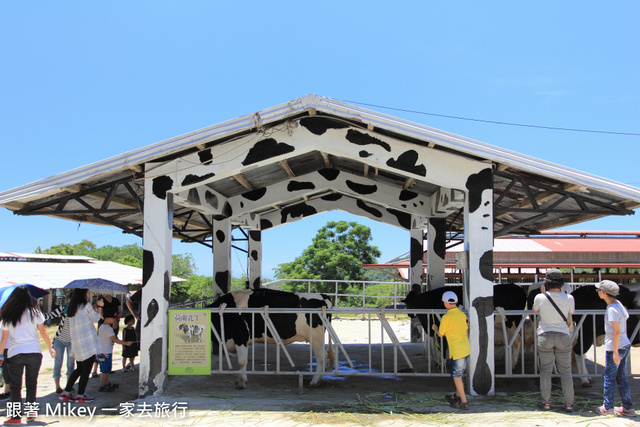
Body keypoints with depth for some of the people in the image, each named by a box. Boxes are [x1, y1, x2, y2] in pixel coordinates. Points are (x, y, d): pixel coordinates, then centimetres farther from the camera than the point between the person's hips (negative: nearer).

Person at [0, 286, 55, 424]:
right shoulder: (34, 313, -1)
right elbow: (43, 332, 2)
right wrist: (50, 348, 12)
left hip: (15, 355, 0)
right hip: (34, 353, 0)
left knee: (15, 387, 5)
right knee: (31, 384, 13)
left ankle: (16, 416, 3)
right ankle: (30, 412, 16)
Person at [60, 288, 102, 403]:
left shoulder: (71, 308, 14)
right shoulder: (86, 306, -9)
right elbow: (96, 318, 2)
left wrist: (94, 308, 26)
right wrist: (99, 307, 18)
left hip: (76, 344, 8)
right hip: (88, 342, -8)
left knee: (79, 369, 17)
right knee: (86, 370, 1)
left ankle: (66, 393, 17)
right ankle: (80, 395, 5)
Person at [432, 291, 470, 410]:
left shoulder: (446, 317, -14)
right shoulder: (462, 314, 5)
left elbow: (440, 334, -5)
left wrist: (435, 327, 16)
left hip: (457, 350, -7)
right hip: (466, 348, 7)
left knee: (456, 376, 2)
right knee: (459, 374, 21)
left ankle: (464, 402, 4)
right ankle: (457, 396, 33)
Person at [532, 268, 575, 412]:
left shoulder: (540, 297, -9)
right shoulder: (568, 298, -6)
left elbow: (534, 310, 12)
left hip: (545, 335, -1)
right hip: (563, 335, 1)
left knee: (545, 370, 5)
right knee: (565, 371, 7)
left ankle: (545, 402, 7)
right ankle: (569, 403, 8)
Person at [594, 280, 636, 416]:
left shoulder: (612, 309, -19)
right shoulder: (618, 305, 8)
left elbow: (617, 331, -22)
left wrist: (615, 352, -19)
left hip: (615, 347, -8)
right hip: (625, 345, 9)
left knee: (609, 377, 3)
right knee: (621, 378, 14)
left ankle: (608, 407, 11)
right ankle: (628, 408, 16)